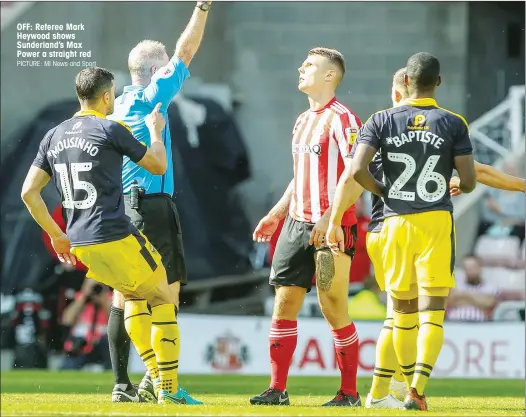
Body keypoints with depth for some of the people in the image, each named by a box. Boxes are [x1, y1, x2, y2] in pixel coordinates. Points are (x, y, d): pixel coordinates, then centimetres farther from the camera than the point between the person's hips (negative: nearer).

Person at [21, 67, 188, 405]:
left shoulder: (54, 136, 11)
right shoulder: (110, 130, -8)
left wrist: (57, 235, 16)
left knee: (133, 295, 27)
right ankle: (168, 388, 2)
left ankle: (153, 376, 21)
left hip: (79, 245, 7)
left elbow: (29, 192, 10)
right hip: (116, 239, -7)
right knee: (163, 300, 7)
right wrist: (156, 131, 18)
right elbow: (158, 166, 0)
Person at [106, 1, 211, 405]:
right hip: (152, 203, -8)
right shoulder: (151, 97, -7)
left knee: (125, 295, 6)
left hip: (119, 206, 8)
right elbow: (185, 52, -9)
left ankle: (122, 383, 5)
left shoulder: (118, 106, 16)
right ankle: (158, 378, -10)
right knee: (168, 292, -5)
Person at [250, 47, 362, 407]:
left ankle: (350, 393, 4)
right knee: (284, 303, 4)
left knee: (334, 309, -5)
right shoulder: (303, 121, 17)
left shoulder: (341, 118, -10)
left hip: (331, 227, -8)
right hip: (297, 223, 8)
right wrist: (277, 214, 21)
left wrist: (330, 218, -24)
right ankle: (278, 389, 7)